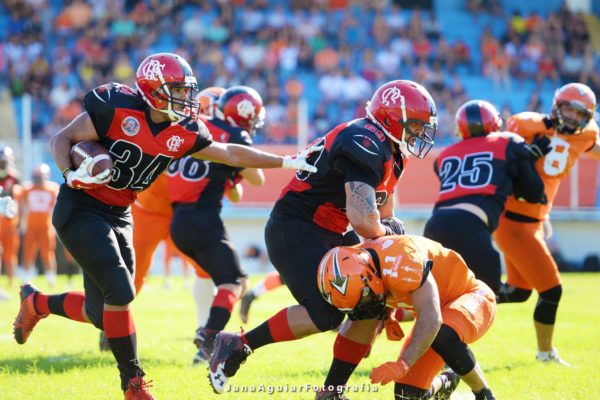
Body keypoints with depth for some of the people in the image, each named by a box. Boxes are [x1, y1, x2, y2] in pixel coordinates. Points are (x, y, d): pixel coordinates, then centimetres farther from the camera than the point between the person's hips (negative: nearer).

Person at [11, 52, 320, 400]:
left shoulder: (183, 133, -1)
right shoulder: (117, 108, -18)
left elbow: (230, 153, 8)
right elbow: (63, 139, -13)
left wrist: (288, 162, 4)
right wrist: (72, 175, -31)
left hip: (118, 216, 7)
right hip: (80, 210, -7)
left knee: (103, 313, 6)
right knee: (120, 291, -17)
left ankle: (37, 302, 35)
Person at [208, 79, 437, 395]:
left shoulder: (390, 154, 11)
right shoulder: (364, 145, -22)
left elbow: (385, 217, 20)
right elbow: (363, 221, -29)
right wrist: (385, 231, -9)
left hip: (325, 236, 10)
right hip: (293, 230, -10)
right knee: (327, 313, -21)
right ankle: (237, 345, -6)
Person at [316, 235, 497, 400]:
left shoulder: (402, 260, -37)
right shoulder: (356, 262, -13)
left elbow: (430, 318, -39)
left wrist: (403, 364, -45)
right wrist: (388, 320, -7)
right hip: (437, 305, 7)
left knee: (444, 337, -40)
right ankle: (445, 383, 32)